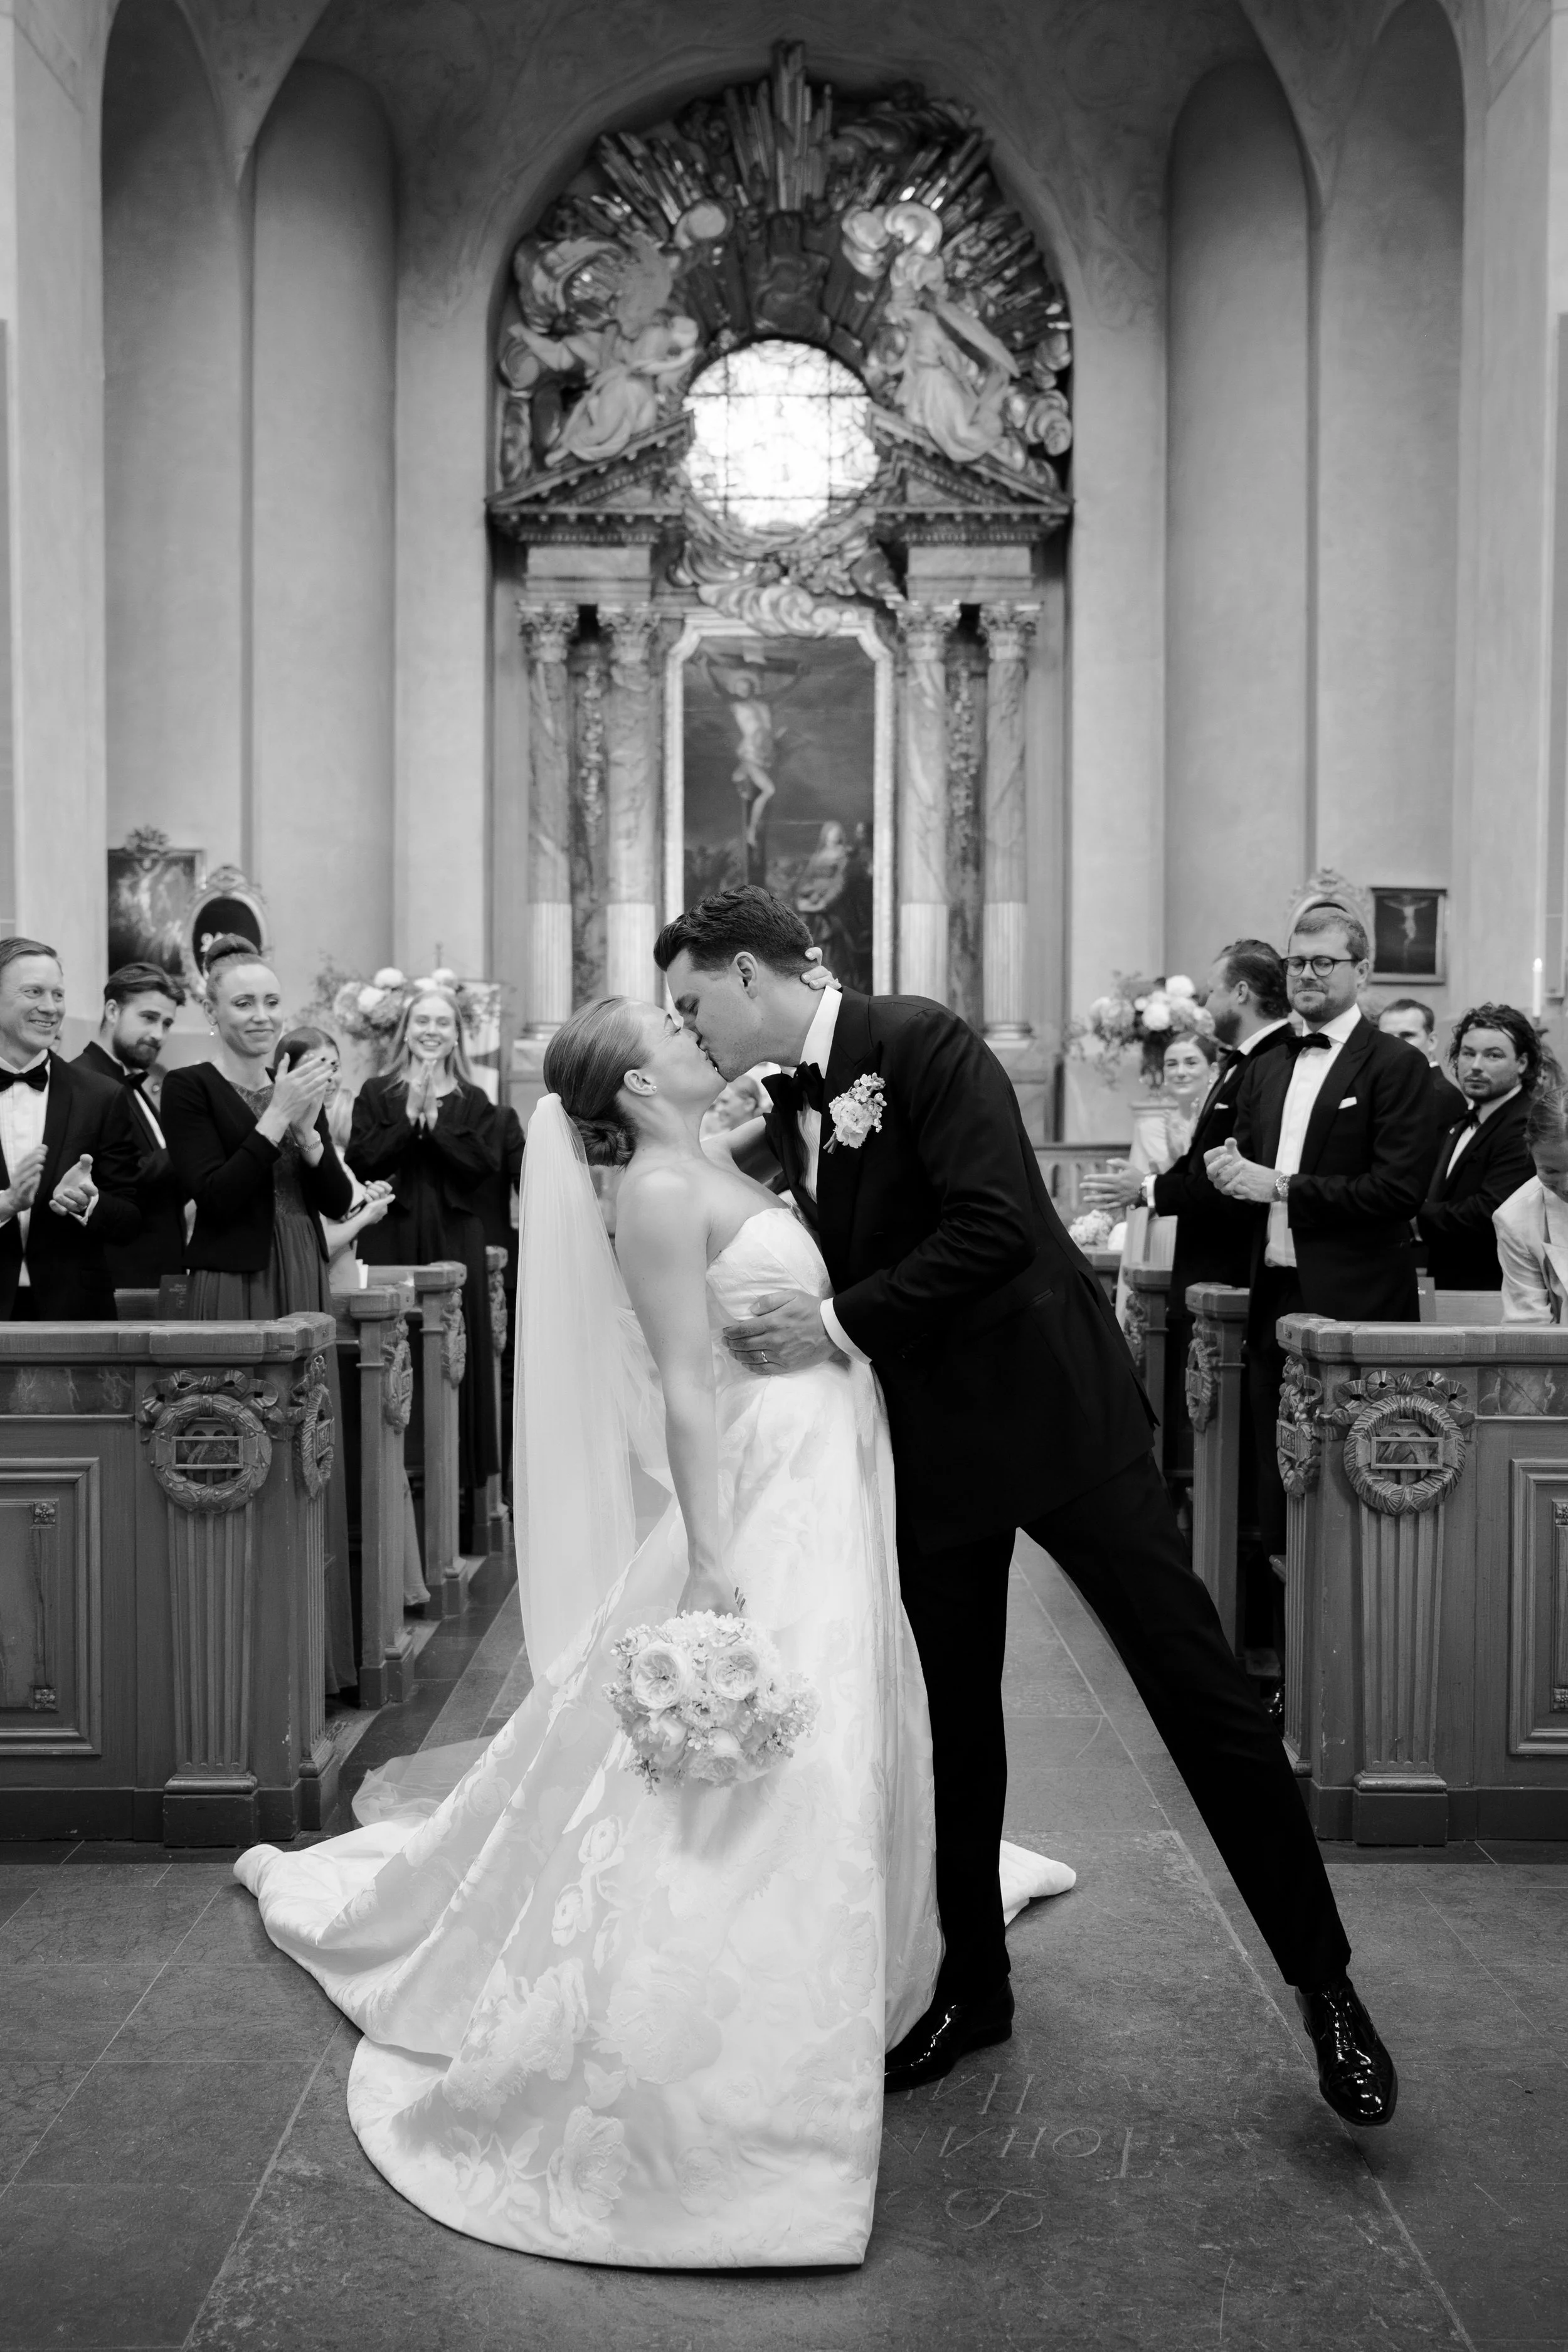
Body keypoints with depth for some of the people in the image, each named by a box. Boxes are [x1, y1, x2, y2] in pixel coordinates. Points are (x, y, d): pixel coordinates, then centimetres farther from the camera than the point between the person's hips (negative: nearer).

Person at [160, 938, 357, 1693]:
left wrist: (307, 1130, -9)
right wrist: (277, 1119, -17)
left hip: (306, 1293, 6)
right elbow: (213, 1193, -14)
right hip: (232, 1292, -5)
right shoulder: (189, 1088, -3)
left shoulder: (299, 1086, 12)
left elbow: (338, 1200, 7)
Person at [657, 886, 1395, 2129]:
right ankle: (973, 1985, 31)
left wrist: (839, 1325, -22)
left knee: (1199, 1686, -1)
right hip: (927, 1441, 7)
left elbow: (993, 1227, -24)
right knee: (952, 1716, 14)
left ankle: (1324, 1978, 15)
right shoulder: (786, 1112, 10)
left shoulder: (924, 1042, -14)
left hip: (1053, 1408, -7)